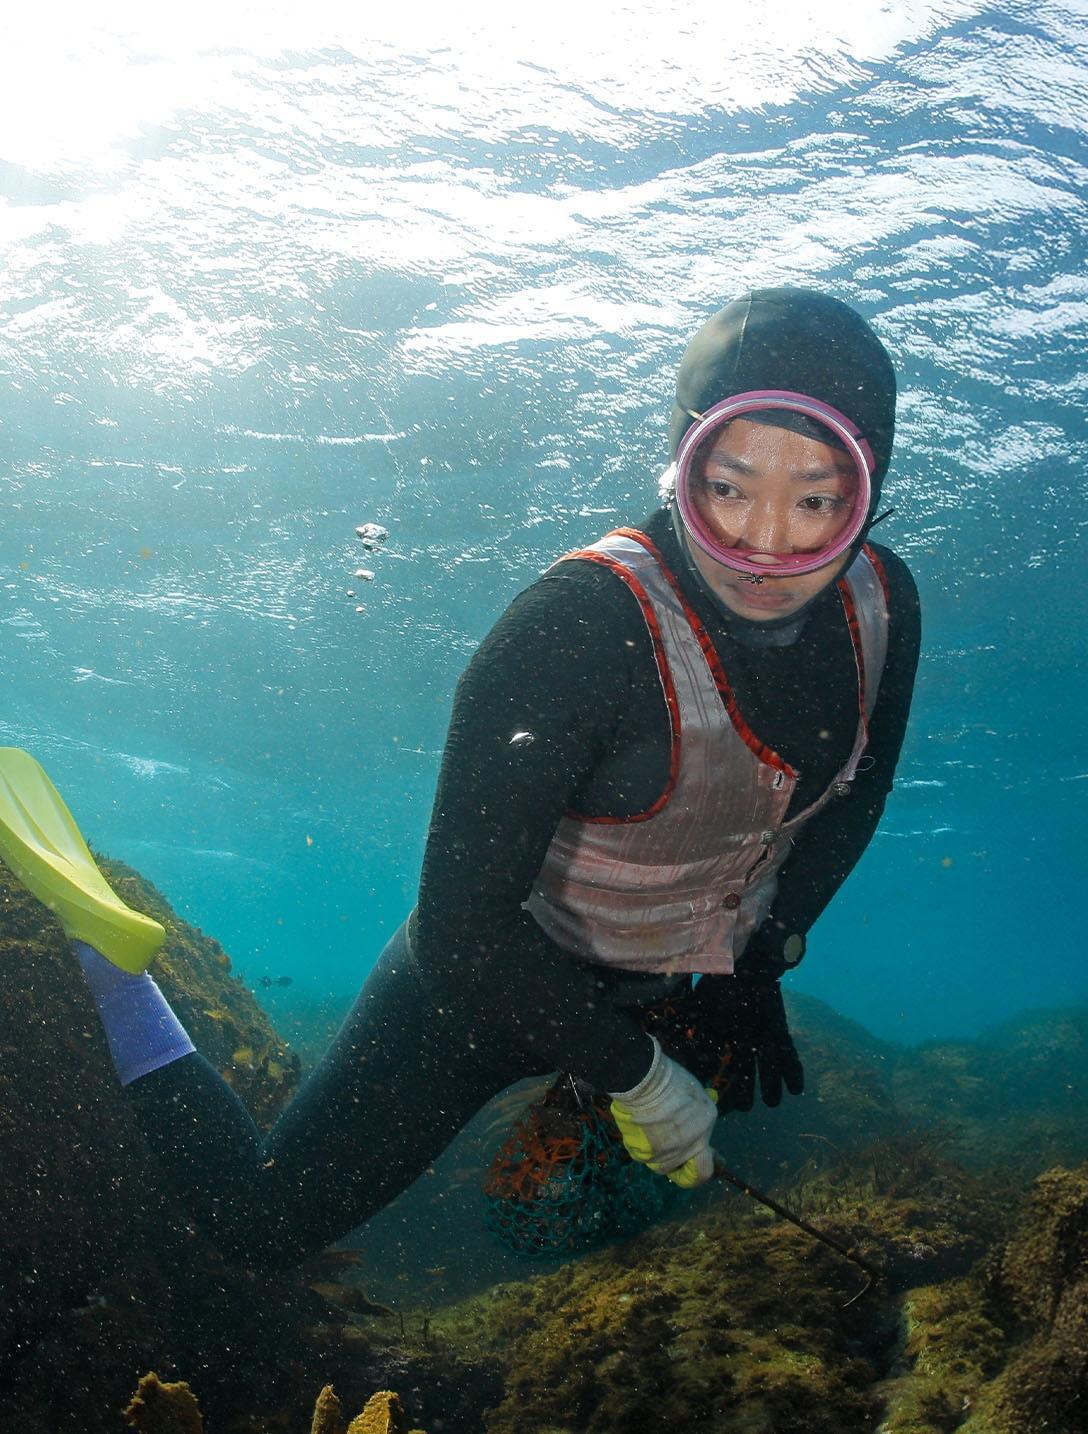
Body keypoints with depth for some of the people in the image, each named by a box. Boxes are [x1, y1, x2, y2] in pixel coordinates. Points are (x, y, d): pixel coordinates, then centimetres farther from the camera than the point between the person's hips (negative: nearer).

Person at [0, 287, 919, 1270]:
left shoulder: (880, 605, -16)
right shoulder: (579, 628, -36)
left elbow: (857, 795, 5)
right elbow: (464, 920, -32)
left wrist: (763, 965, -4)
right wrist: (634, 1073, -22)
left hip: (683, 988, 6)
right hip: (495, 979, -6)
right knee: (264, 1226, 5)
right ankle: (108, 952, 18)